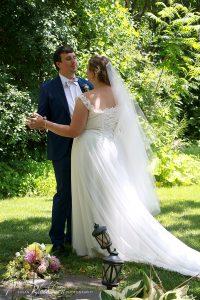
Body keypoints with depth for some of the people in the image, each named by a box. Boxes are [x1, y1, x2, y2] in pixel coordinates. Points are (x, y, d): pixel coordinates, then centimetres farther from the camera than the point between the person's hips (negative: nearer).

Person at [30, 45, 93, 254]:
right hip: (62, 148, -4)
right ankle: (57, 240, 5)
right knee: (64, 193, -4)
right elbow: (42, 119, -1)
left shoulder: (86, 85, 10)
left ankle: (73, 235, 22)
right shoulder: (48, 88, -1)